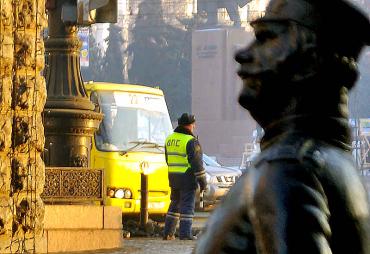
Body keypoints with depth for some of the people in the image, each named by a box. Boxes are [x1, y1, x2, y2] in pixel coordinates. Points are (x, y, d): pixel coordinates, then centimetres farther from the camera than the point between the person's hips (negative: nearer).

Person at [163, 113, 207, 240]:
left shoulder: (169, 139, 10)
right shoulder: (190, 141, -14)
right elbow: (196, 162, -16)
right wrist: (202, 180, -10)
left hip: (173, 177, 7)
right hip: (187, 177, -7)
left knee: (175, 203, 15)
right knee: (187, 205, -3)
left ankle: (168, 233, 15)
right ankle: (185, 233, -6)